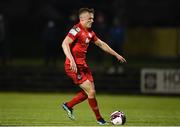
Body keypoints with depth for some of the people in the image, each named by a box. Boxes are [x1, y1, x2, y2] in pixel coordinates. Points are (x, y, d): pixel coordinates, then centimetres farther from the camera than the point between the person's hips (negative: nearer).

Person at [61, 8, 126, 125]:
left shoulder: (89, 32, 12)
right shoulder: (77, 30, -15)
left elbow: (101, 44, 25)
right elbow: (65, 44, -25)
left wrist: (116, 55, 27)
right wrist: (72, 60, -36)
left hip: (83, 66, 9)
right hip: (74, 67, -9)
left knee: (90, 91, 10)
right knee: (91, 92, -9)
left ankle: (68, 106, 25)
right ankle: (99, 118, 4)